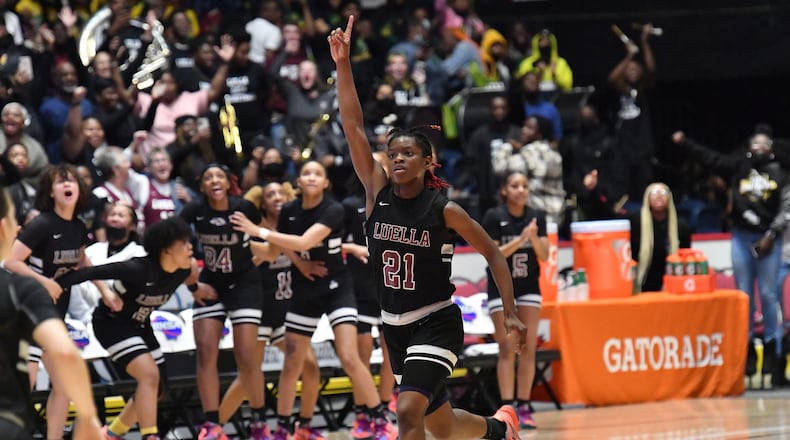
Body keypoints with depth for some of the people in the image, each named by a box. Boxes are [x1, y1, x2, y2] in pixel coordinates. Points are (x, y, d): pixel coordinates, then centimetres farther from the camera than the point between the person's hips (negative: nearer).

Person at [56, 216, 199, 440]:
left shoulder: (182, 271, -12)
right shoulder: (139, 269, -33)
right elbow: (95, 272, -33)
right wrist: (57, 284, -36)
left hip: (140, 325, 8)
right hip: (112, 323, -8)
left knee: (155, 389, 12)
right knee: (149, 375, -25)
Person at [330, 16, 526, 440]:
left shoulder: (444, 210, -11)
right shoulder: (377, 194, -2)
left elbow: (492, 254, -1)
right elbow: (353, 127, -9)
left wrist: (510, 314, -5)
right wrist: (343, 65, -17)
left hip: (436, 324, -5)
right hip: (395, 327, 5)